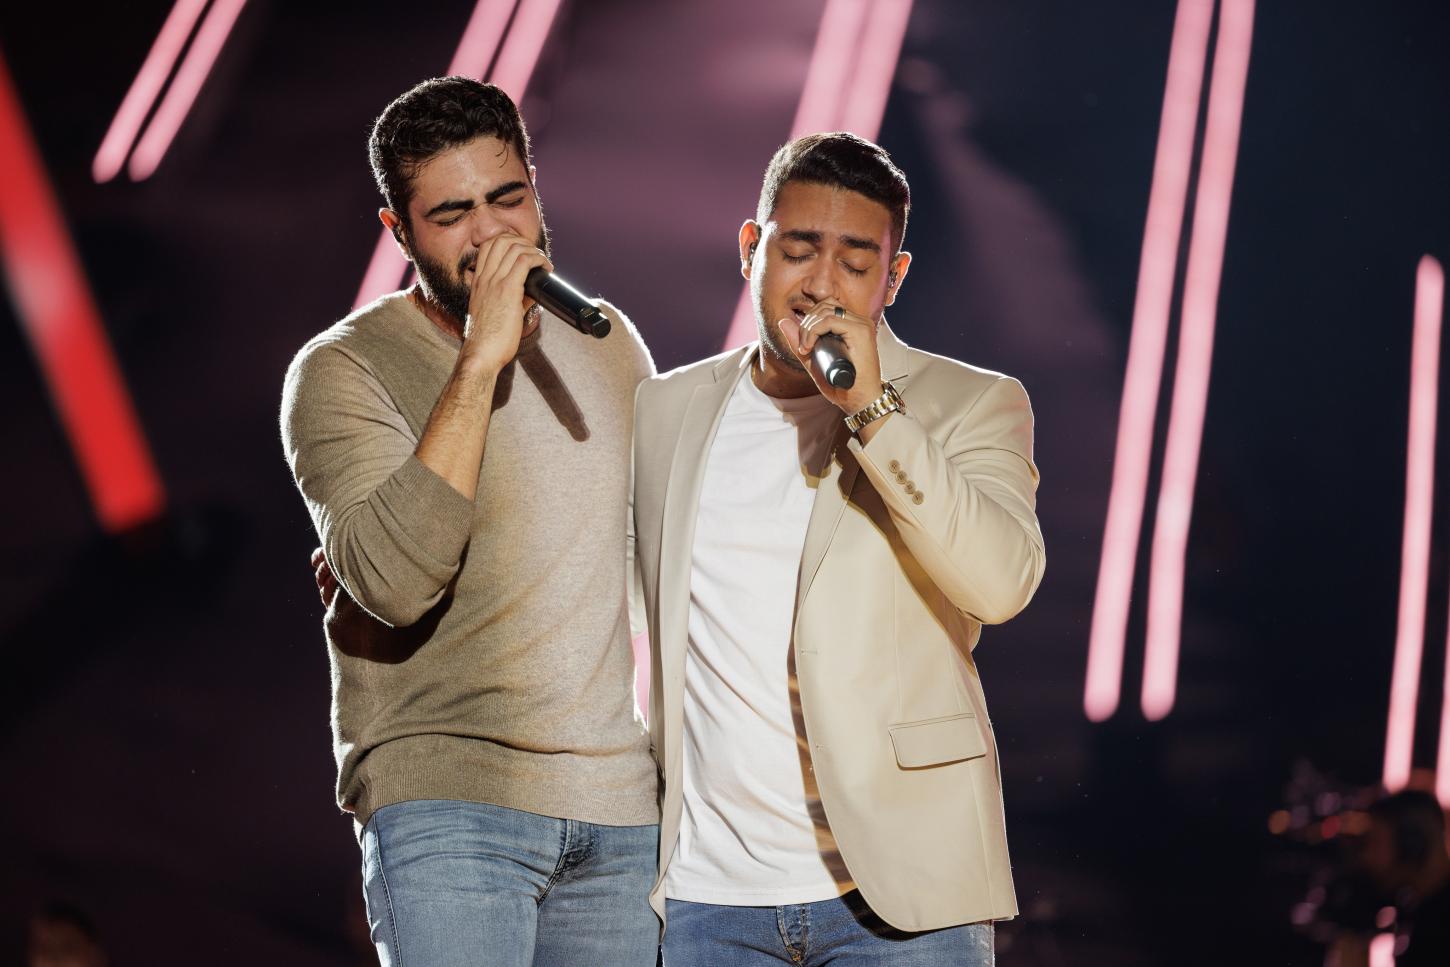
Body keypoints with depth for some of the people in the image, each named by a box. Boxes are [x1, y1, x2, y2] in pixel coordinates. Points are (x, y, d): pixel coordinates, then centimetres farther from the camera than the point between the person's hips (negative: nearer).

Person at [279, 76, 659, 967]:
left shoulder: (605, 340, 11)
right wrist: (480, 360, -22)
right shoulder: (343, 369, -6)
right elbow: (394, 583, -22)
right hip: (446, 798, -5)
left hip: (619, 799, 5)